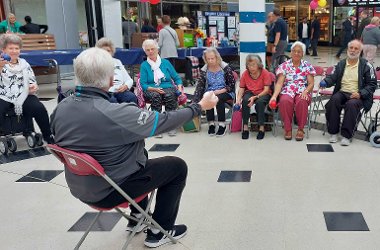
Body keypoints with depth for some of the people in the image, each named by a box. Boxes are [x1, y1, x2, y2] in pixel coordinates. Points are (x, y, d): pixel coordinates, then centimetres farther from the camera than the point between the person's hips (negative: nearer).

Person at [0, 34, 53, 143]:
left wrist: (34, 87, -5)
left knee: (40, 108, -22)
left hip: (23, 95, 2)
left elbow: (32, 82, 19)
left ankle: (48, 136, -5)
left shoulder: (24, 64, 16)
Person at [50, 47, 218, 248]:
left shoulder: (61, 108, -8)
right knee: (177, 166, 9)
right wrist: (199, 106, -2)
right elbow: (165, 121, -17)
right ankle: (159, 231, 20)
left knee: (140, 154, 29)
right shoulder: (116, 114, -29)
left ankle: (138, 216, 38)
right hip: (110, 191, -7)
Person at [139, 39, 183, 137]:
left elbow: (176, 77, 17)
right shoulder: (144, 65, 11)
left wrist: (179, 86, -5)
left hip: (167, 88, 1)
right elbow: (143, 84, 1)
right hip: (151, 91, -1)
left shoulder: (165, 62, 16)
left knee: (170, 95, -34)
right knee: (155, 96, -36)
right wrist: (154, 89, -17)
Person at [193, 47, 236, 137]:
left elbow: (232, 84, -4)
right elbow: (200, 86, -1)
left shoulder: (225, 67, -4)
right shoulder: (204, 70, 4)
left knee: (219, 99, -34)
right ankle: (211, 124, -20)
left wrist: (221, 91, -17)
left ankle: (222, 125, -26)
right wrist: (195, 101, -13)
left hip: (225, 93, -2)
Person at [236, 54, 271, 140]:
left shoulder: (265, 73, -11)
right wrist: (238, 99, -21)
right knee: (245, 100, -32)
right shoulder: (245, 74, -2)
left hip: (263, 94, -2)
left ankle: (261, 128, -25)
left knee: (260, 102, -36)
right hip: (250, 92, 2)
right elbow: (241, 89, -1)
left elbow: (266, 90, -16)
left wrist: (255, 97, -30)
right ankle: (245, 127, -25)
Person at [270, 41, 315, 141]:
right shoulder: (284, 66, 8)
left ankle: (301, 129, -18)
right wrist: (274, 95, -20)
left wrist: (305, 92, -17)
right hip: (287, 91, 0)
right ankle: (287, 128, -18)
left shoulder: (307, 66, 10)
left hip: (303, 92, 0)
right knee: (285, 101, -36)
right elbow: (279, 83, -2)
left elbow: (311, 83, 4)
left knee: (302, 101, -36)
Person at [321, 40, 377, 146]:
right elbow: (332, 78, 4)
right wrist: (325, 82, -20)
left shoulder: (366, 65, 5)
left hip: (358, 96, -3)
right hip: (342, 92, 3)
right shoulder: (341, 64, 14)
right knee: (334, 100, -29)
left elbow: (372, 84, 2)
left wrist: (360, 94, -14)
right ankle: (333, 133, -21)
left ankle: (346, 136, -26)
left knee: (352, 104, -34)